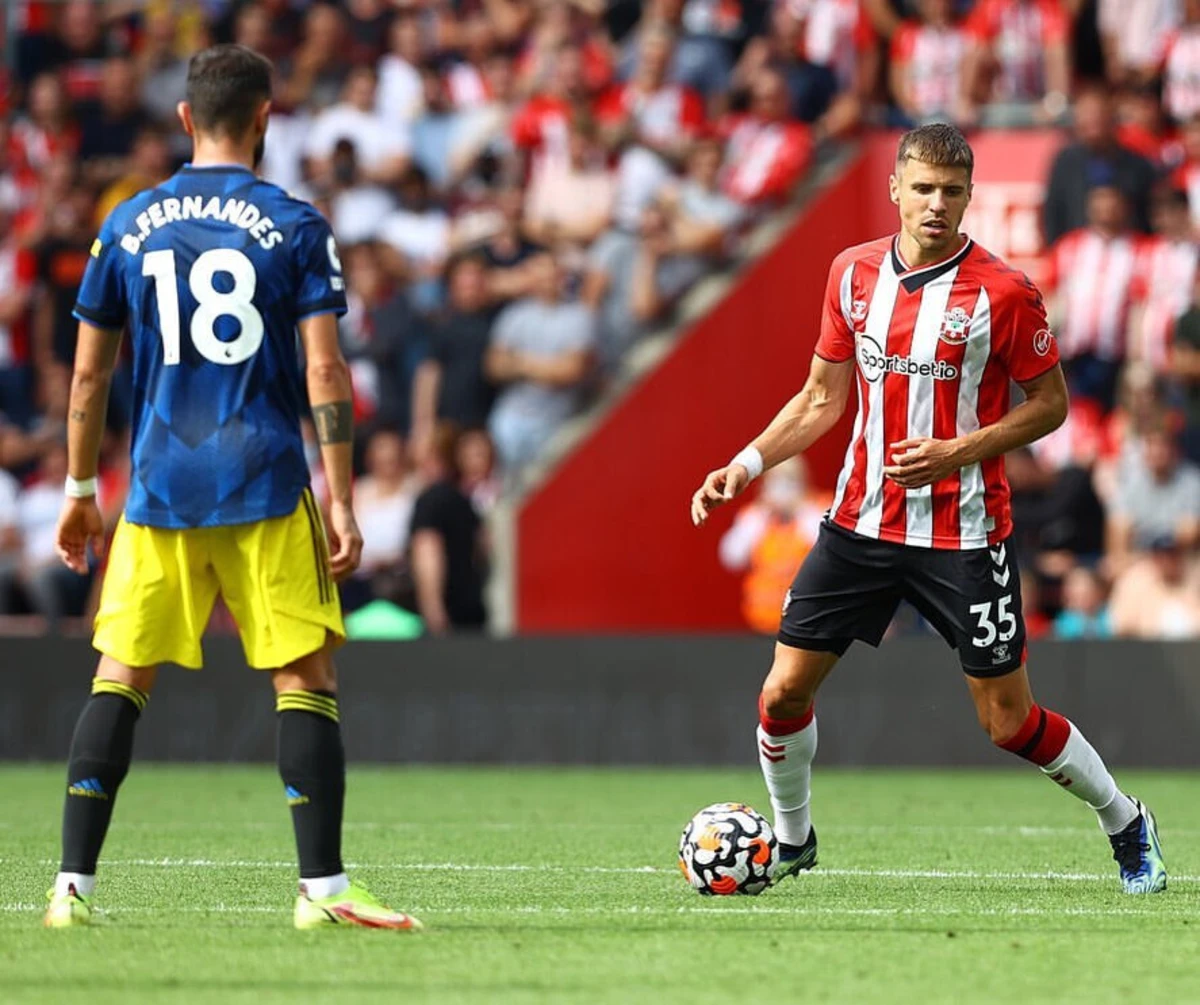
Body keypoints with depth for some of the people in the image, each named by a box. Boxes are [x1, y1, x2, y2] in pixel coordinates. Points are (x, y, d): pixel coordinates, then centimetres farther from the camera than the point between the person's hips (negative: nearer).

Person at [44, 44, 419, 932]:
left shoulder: (128, 226, 6)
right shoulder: (294, 225, -2)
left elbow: (89, 372, 10)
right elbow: (324, 373, -6)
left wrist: (79, 489, 19)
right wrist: (343, 502, -4)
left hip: (160, 490, 2)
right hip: (267, 490, -2)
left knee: (120, 680, 7)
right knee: (307, 679, 3)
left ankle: (73, 884, 2)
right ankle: (324, 888, -2)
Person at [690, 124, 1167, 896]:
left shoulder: (1004, 293, -11)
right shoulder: (853, 274, 3)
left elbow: (1050, 404, -4)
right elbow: (823, 398, 13)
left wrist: (957, 451, -17)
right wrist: (748, 465, 1)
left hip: (965, 534, -4)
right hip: (861, 522, 4)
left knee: (1009, 722, -1)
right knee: (784, 691, -2)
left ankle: (1126, 824, 22)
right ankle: (792, 839, 22)